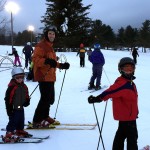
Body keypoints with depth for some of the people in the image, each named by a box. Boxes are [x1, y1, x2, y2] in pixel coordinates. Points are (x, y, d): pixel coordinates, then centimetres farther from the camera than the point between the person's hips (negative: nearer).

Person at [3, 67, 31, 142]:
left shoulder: (24, 86, 7)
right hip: (14, 109, -8)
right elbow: (8, 99, -17)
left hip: (21, 108, 8)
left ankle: (20, 131, 35)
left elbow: (26, 96, 20)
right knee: (13, 121, -8)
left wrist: (27, 101, -1)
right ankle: (9, 134, -3)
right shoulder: (11, 87, -17)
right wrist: (9, 109, -17)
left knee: (21, 121, 18)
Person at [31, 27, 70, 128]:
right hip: (44, 77, -10)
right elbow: (35, 59, -21)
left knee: (50, 98, 15)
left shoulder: (50, 47, 21)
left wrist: (61, 65, 19)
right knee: (46, 99, -11)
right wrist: (46, 61, -35)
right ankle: (37, 121, -4)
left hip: (50, 77, 10)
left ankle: (44, 117, 30)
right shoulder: (41, 46, -9)